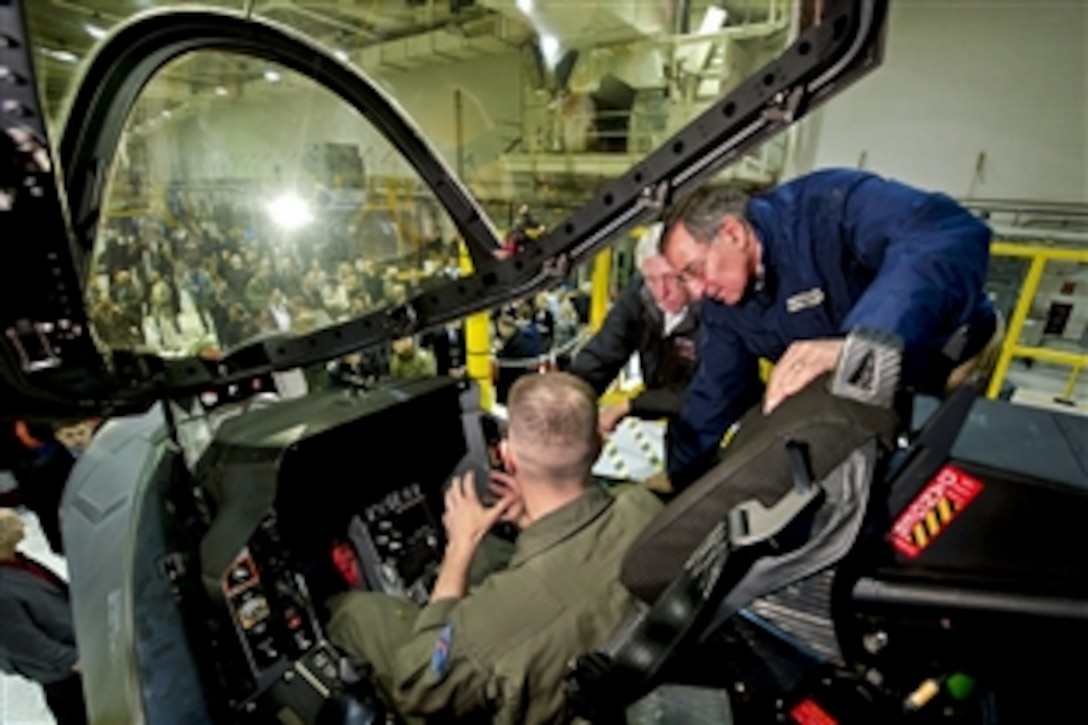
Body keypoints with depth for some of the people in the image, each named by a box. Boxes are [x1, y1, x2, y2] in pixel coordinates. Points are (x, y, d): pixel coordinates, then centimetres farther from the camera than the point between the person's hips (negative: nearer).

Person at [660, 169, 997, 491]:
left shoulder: (826, 205, -29)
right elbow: (715, 394, 0)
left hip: (944, 368, -5)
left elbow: (955, 236, -44)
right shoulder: (721, 301, -8)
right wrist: (678, 480, 5)